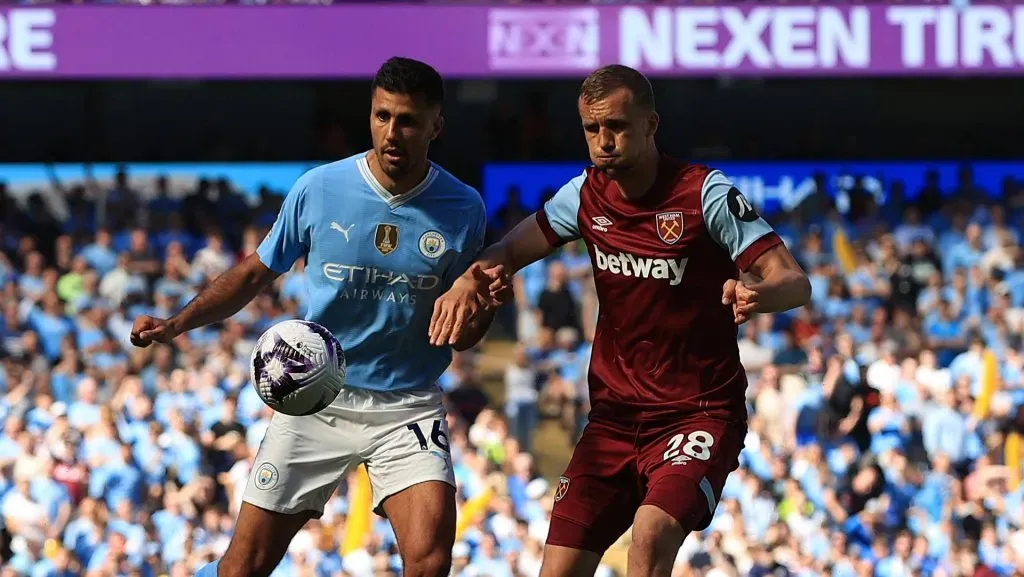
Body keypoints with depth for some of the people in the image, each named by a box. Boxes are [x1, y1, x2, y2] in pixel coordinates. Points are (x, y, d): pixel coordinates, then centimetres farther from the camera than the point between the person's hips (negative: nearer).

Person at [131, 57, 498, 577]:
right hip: (315, 400, 0)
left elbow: (459, 336, 3)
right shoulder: (319, 189, -6)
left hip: (406, 409, 0)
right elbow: (255, 274, 7)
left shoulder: (462, 209, -5)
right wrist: (176, 324, -5)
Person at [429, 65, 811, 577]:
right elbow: (512, 250, 12)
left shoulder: (706, 194, -14)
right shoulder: (586, 195, 1)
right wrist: (468, 280, -12)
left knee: (652, 534, -31)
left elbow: (795, 283, -18)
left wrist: (760, 293, -42)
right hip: (614, 415, 5)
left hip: (699, 414, -5)